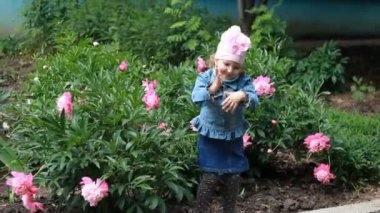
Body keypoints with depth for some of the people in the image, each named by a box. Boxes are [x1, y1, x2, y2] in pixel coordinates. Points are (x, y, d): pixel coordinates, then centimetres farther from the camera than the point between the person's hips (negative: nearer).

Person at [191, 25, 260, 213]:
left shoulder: (244, 81, -8)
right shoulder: (205, 77, -13)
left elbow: (254, 101, -22)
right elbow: (196, 98, -30)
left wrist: (242, 96, -43)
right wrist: (213, 88, -48)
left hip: (234, 138, 3)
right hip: (210, 137, -3)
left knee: (233, 177, 11)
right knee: (210, 177, -4)